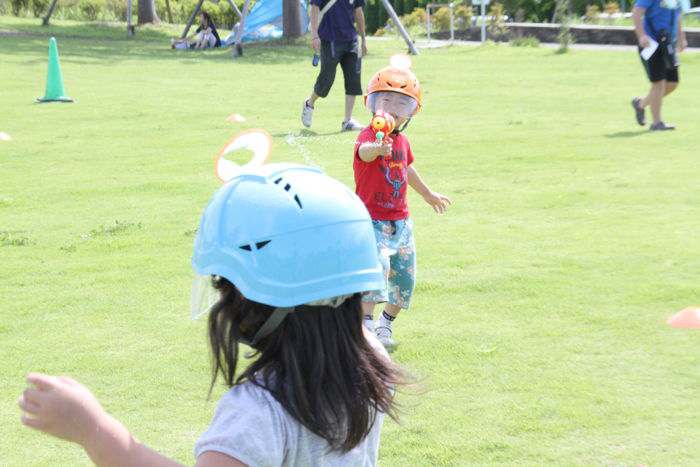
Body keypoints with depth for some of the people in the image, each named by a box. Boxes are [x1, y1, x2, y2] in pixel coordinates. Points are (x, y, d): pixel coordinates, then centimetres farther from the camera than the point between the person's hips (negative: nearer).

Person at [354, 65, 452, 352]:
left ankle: (386, 324, 31)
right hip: (372, 218, -8)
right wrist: (377, 148, -69)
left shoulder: (402, 141, 7)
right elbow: (364, 152, -44)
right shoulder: (369, 135, -18)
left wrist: (428, 194, 42)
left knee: (405, 278, 11)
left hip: (401, 221, 8)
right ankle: (366, 324, -29)